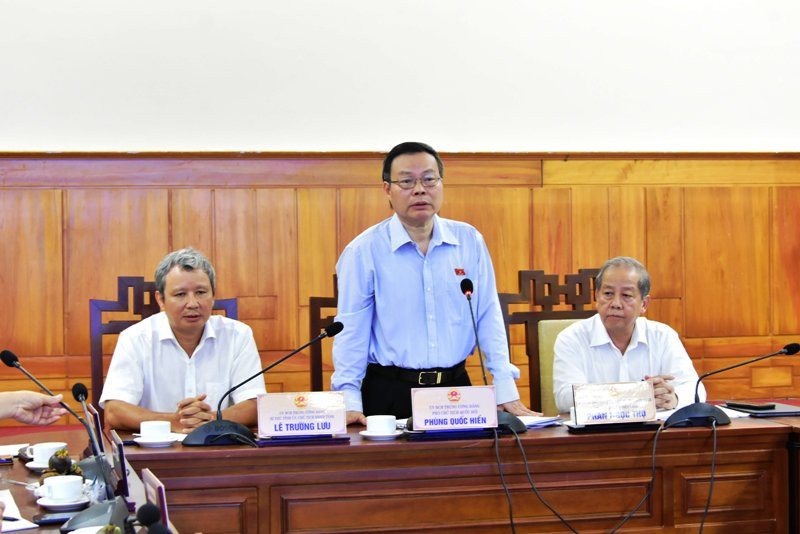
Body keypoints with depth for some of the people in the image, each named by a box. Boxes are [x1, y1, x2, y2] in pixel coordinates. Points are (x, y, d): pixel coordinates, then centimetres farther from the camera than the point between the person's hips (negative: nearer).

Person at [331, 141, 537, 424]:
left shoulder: (469, 241, 6)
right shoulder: (364, 251, -3)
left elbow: (489, 318, 7)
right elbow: (352, 331, -2)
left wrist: (505, 390, 2)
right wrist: (349, 401, -10)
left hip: (456, 386, 3)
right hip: (388, 392, -2)